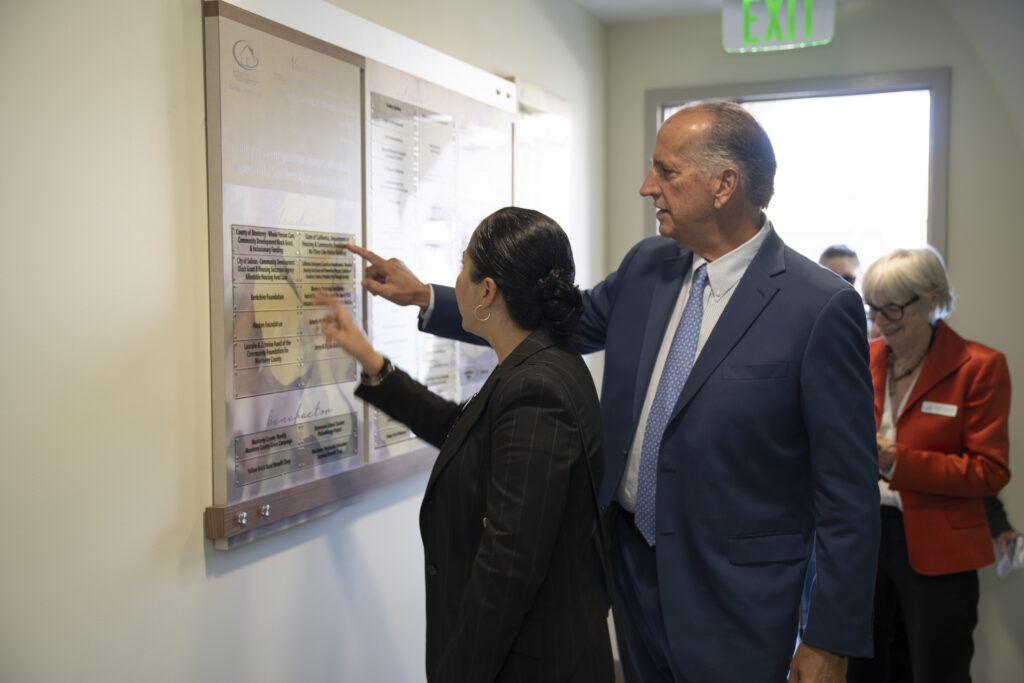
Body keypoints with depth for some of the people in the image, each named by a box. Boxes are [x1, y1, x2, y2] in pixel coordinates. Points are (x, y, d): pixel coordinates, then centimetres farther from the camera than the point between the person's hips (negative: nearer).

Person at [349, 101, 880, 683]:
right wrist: (425, 298, 10)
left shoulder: (823, 306, -17)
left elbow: (849, 488, -13)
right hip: (632, 556, 6)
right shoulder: (646, 265, 1)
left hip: (731, 592, -5)